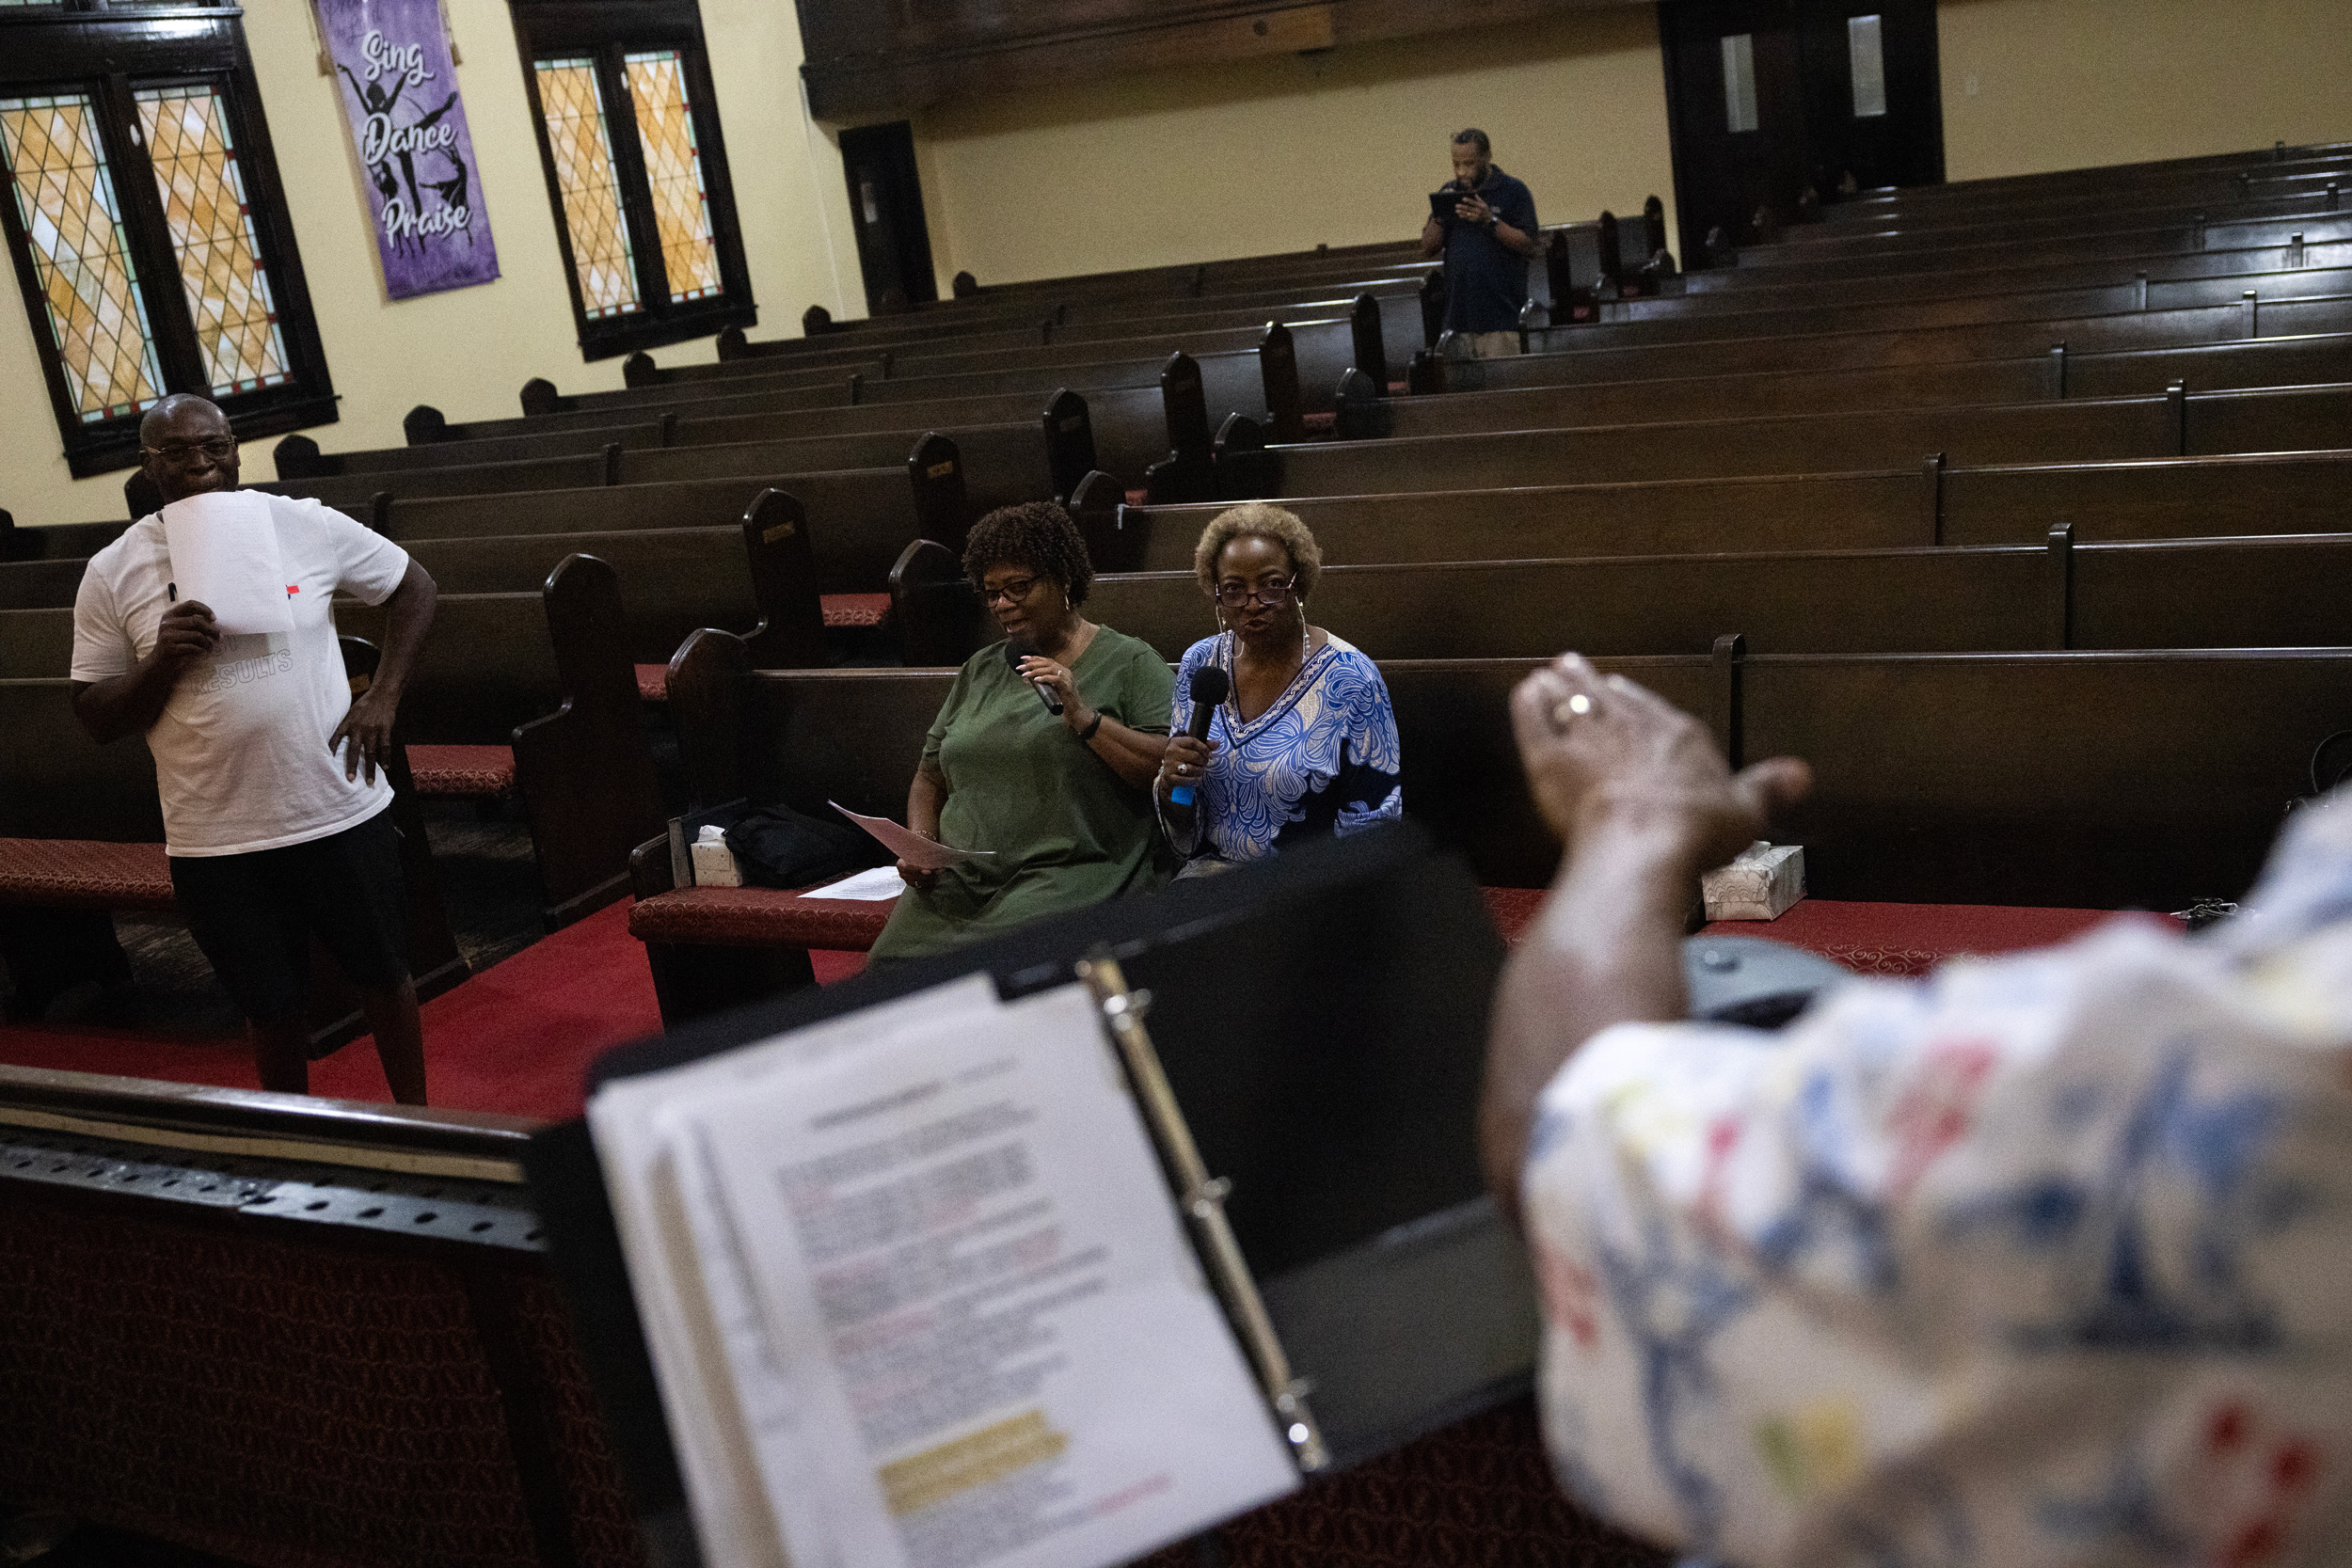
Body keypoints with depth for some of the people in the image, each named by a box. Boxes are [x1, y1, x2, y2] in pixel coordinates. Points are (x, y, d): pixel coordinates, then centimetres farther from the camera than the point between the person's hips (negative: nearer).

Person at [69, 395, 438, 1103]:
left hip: (342, 811, 0)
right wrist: (164, 660, -18)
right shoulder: (112, 574, -4)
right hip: (216, 841, 0)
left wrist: (382, 697, -2)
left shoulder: (306, 526, -5)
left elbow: (413, 588, 8)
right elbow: (97, 719, 1)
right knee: (271, 1009, 14)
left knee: (383, 976, 15)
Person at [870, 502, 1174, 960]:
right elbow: (930, 778, 27)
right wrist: (919, 846, 7)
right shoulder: (979, 670, 23)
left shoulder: (1129, 662, 6)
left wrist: (1084, 716, -13)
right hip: (957, 881, 5)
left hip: (1068, 874, -4)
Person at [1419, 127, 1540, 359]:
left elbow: (1528, 246, -7)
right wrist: (1439, 217, -5)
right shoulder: (1449, 192, 16)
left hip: (1500, 313, -4)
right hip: (1459, 311, 4)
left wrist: (1490, 221, -17)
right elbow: (1428, 248, 13)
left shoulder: (1513, 191, 1)